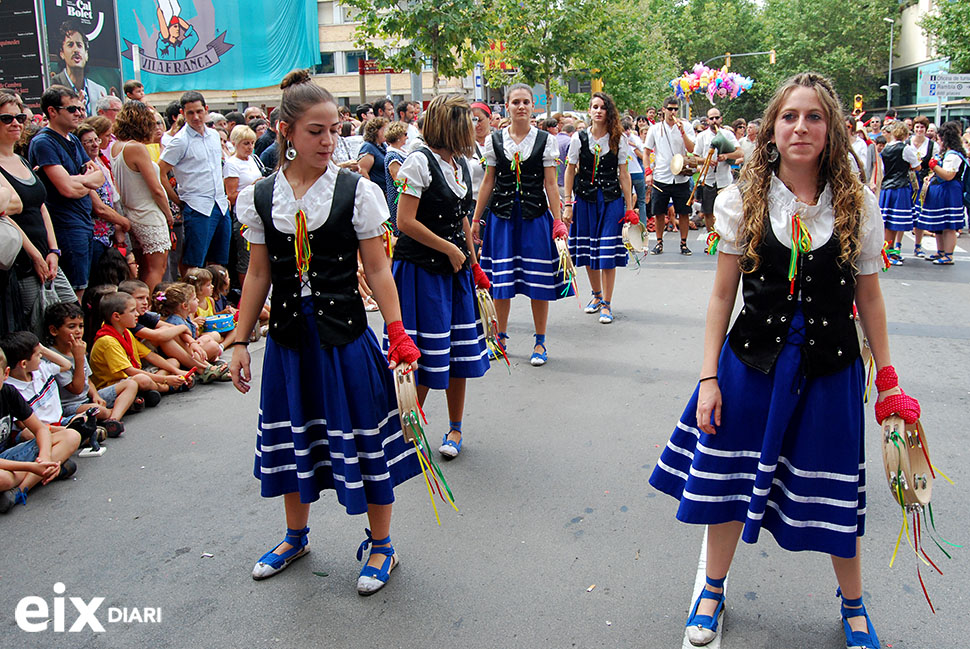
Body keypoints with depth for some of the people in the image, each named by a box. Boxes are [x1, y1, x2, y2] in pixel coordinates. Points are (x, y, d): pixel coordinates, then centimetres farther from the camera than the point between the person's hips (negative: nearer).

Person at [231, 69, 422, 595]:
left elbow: (377, 270, -6)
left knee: (365, 439, 5)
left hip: (345, 335, -3)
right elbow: (258, 274, 7)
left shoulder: (356, 191, -7)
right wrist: (240, 341, 7)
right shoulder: (261, 197, 1)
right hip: (288, 338, 3)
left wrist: (399, 335, -12)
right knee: (293, 438, 18)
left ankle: (380, 545, 26)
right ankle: (295, 536, 41)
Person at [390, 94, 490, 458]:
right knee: (425, 357, -3)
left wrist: (474, 265, 18)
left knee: (459, 350, 10)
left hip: (456, 271, 7)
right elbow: (405, 222, -17)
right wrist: (450, 249, -10)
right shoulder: (421, 161, -12)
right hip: (421, 270, -7)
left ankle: (455, 429, 24)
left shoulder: (461, 165, 12)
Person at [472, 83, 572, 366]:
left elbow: (551, 184, 1)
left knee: (539, 279, 1)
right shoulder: (494, 140, 6)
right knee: (501, 279, 3)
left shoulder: (545, 140, 3)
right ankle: (501, 337, 21)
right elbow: (488, 182, 9)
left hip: (535, 215, -1)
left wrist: (557, 221, -6)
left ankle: (540, 342, 14)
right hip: (502, 214, 1)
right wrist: (476, 219, 7)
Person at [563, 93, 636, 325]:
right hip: (585, 199, 1)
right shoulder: (579, 138, 2)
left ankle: (607, 303, 4)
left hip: (612, 200, -1)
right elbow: (570, 171, 5)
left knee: (608, 251, -6)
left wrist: (630, 208, -1)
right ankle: (597, 295, 28)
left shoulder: (619, 139, 1)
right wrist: (568, 204, -1)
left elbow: (624, 174, 2)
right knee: (588, 251, 7)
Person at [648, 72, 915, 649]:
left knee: (837, 494, 11)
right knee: (729, 481, 10)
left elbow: (869, 299, 5)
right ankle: (713, 591, 36)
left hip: (830, 369, 0)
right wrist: (710, 378, -3)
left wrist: (888, 379, 5)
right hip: (751, 363, 0)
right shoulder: (742, 202, -3)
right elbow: (723, 296, -1)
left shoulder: (859, 205, -2)